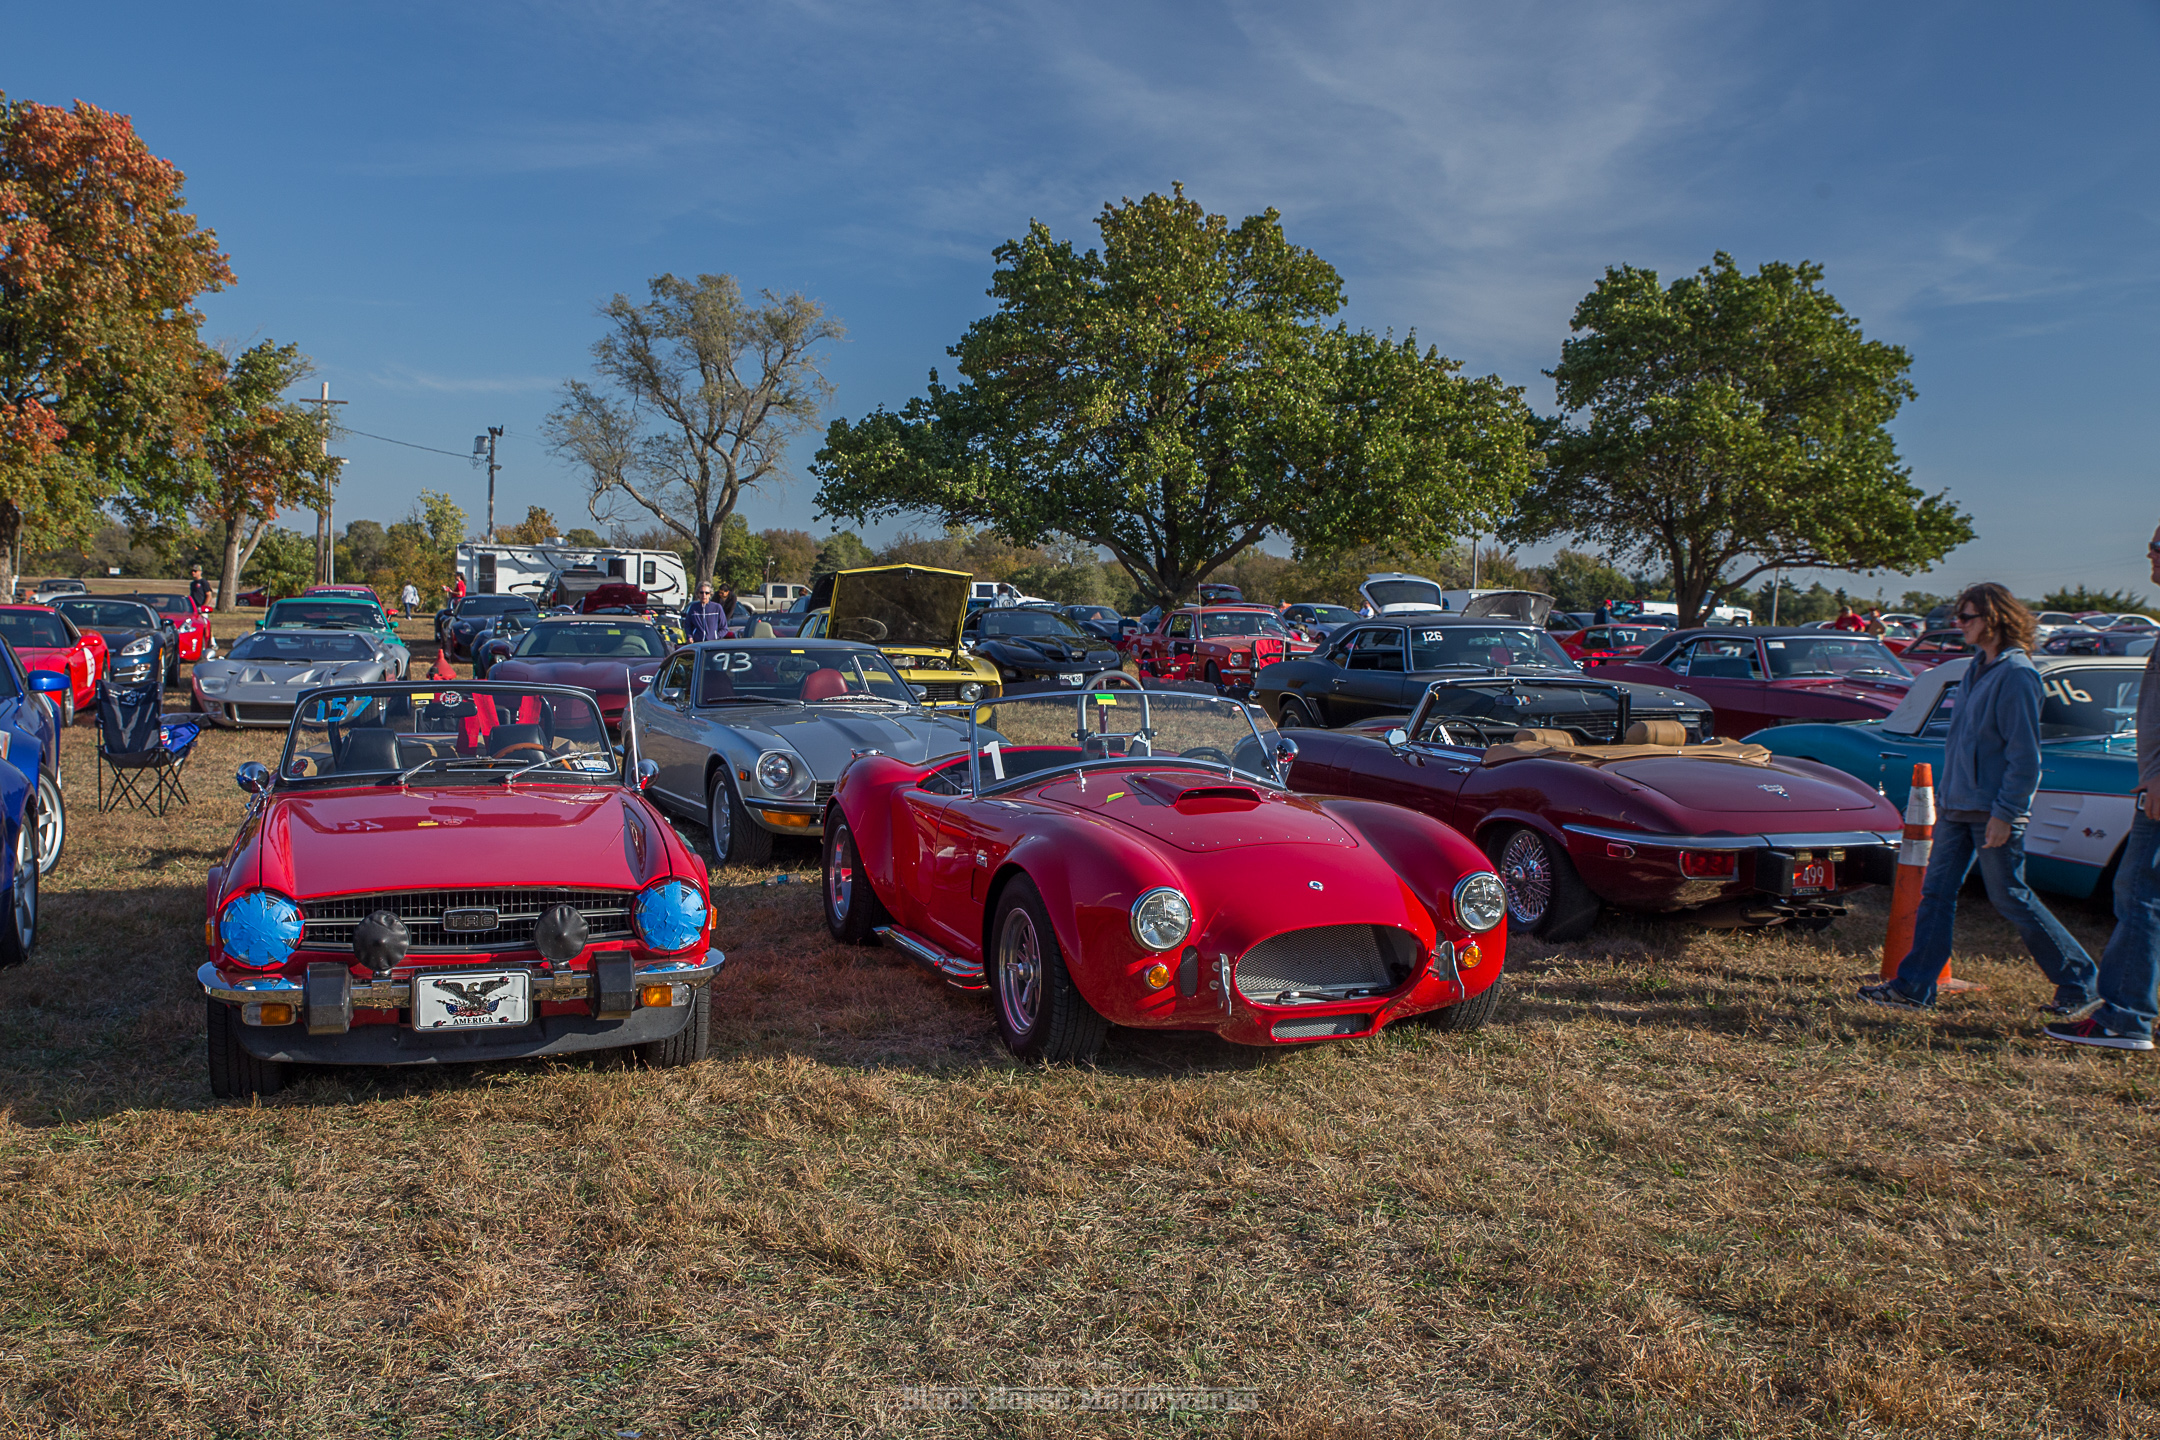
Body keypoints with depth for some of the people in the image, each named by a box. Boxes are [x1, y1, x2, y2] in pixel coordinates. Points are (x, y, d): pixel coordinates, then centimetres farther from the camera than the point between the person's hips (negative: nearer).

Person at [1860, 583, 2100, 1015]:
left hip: (1994, 811, -9)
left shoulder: (2016, 675, -16)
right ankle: (1913, 987, 9)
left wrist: (2005, 813, -20)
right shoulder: (1978, 668, 12)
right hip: (1958, 805, 9)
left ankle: (2080, 983, 15)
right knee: (1937, 892, 6)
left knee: (2011, 899, 0)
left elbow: (2026, 756, -18)